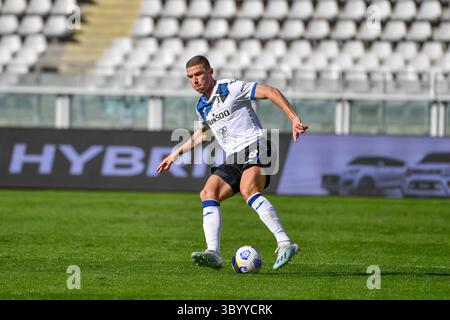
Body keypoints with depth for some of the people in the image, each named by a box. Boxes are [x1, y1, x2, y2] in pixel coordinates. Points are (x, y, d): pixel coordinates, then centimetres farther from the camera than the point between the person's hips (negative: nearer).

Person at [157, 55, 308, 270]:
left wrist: (294, 119, -19)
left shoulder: (231, 88, -6)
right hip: (233, 159, 8)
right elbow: (203, 133, 39)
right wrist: (175, 154, 39)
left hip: (255, 146, -8)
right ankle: (213, 254, -23)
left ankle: (284, 244, -41)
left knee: (248, 189, -34)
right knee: (208, 193, -13)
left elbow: (271, 92, -10)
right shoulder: (201, 107, 17)